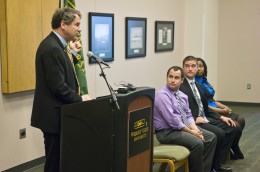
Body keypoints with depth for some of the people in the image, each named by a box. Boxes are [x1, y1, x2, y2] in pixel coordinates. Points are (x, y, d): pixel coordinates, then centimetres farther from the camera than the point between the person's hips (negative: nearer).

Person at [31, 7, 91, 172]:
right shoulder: (52, 48, -21)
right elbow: (58, 86, -24)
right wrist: (80, 99, -11)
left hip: (55, 113, 10)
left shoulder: (54, 44, 10)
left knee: (58, 159, 17)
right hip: (54, 115, -10)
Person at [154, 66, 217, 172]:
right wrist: (191, 131, -17)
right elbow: (172, 121, -22)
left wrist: (194, 128, -8)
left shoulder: (182, 95, 11)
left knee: (211, 137, -2)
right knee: (197, 143, -27)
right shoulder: (162, 95, -16)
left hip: (184, 127, 9)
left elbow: (188, 115, 13)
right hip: (167, 132, -9)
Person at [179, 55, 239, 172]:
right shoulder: (180, 85, -12)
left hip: (204, 118, 9)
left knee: (231, 129, -1)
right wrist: (195, 119, -23)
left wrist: (221, 117, 9)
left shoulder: (196, 84, 16)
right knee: (219, 134, -24)